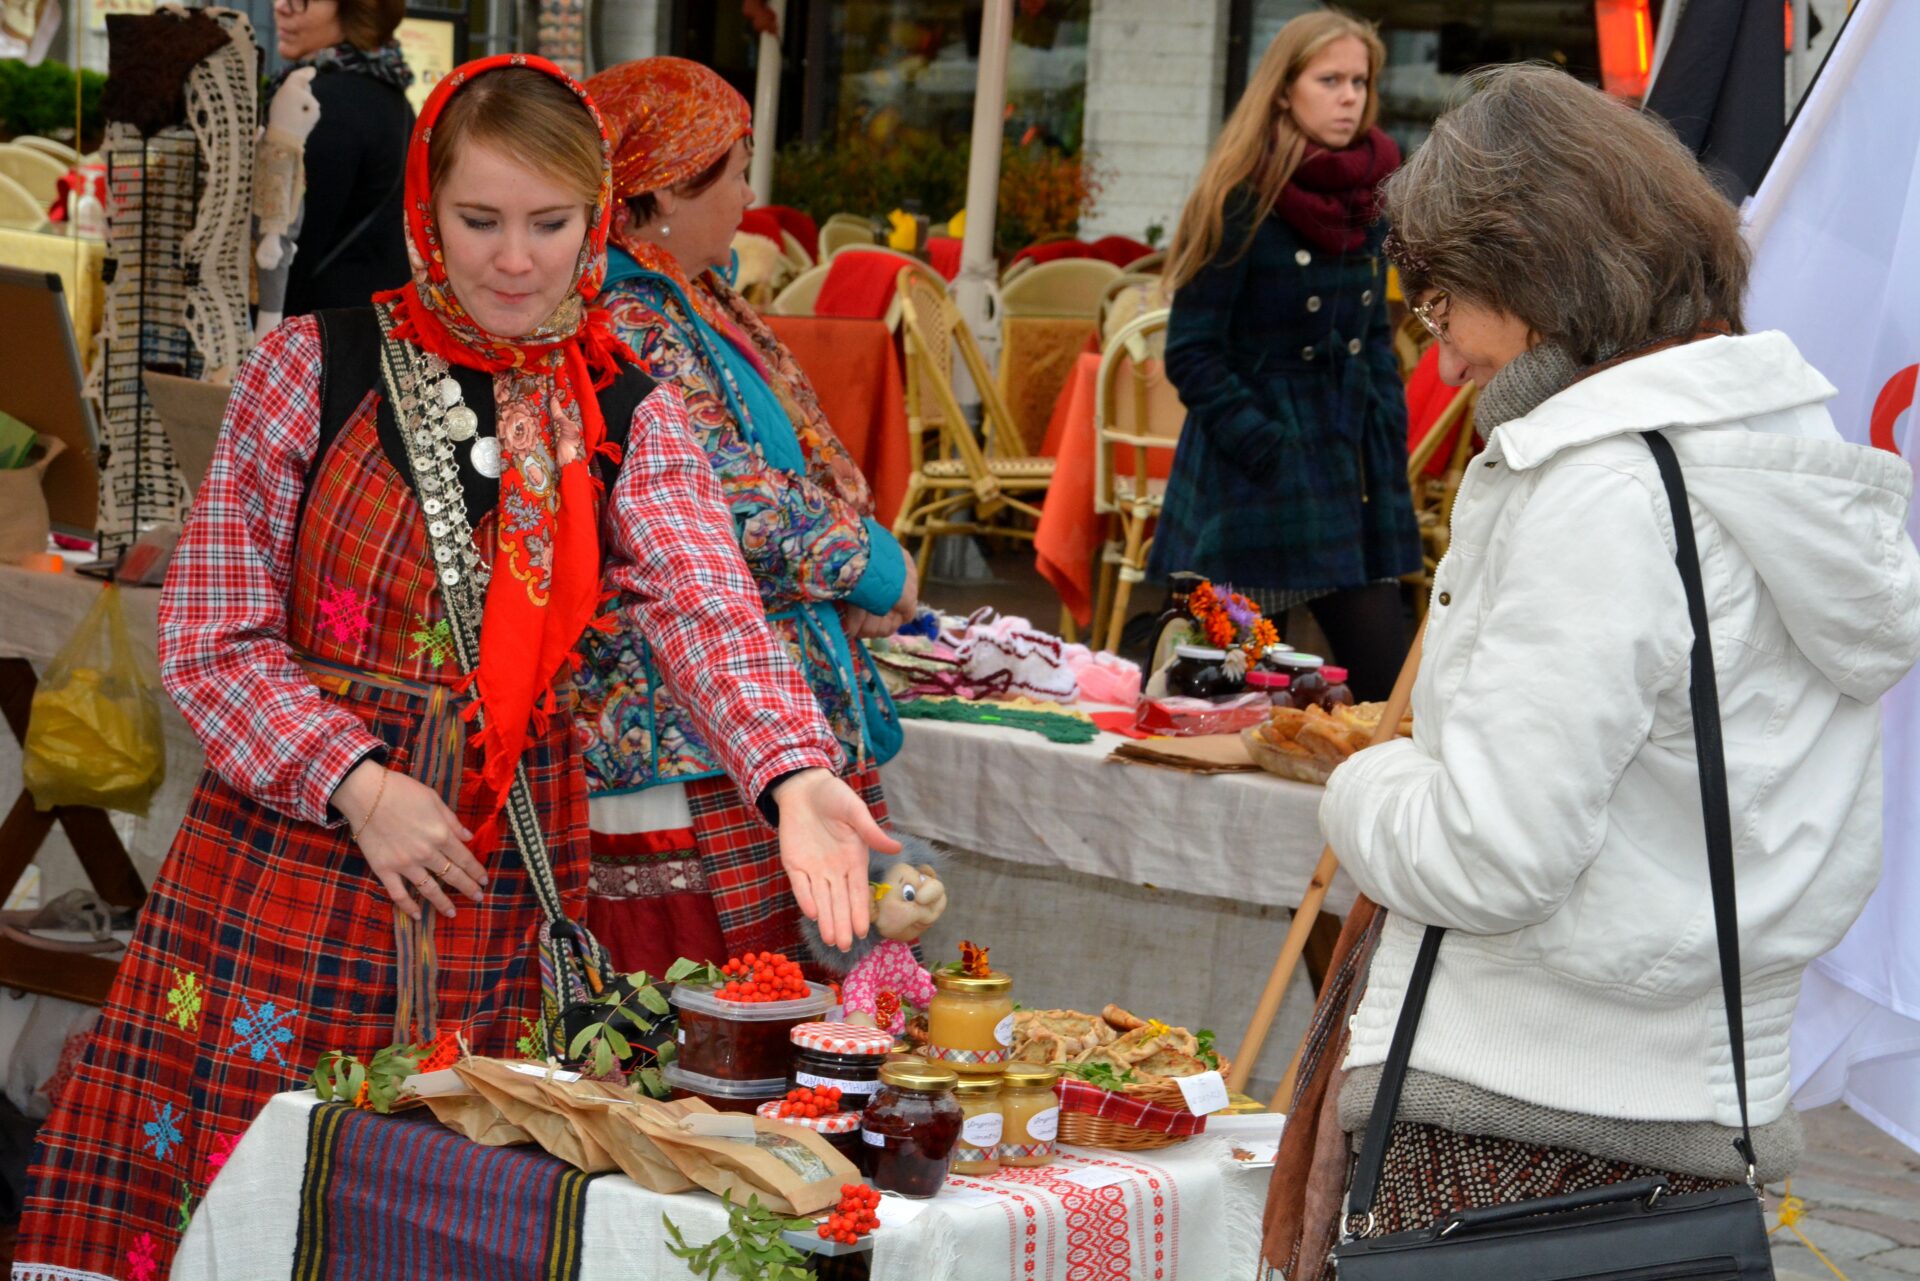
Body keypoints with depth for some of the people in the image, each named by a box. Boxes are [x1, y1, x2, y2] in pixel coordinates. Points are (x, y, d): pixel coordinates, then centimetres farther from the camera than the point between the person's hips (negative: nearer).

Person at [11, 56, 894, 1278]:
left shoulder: (630, 418, 3)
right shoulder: (319, 366, -2)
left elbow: (710, 609, -13)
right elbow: (214, 637, -3)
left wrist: (795, 774, -32)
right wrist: (357, 786, -15)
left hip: (504, 879, 2)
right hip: (293, 846, -2)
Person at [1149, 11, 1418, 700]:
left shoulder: (1366, 202, 9)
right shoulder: (1243, 203, -9)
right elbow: (1191, 354, -10)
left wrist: (1388, 454, 8)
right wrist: (1267, 449, -16)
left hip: (1349, 470, 6)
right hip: (1252, 487, -6)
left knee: (1386, 686, -1)